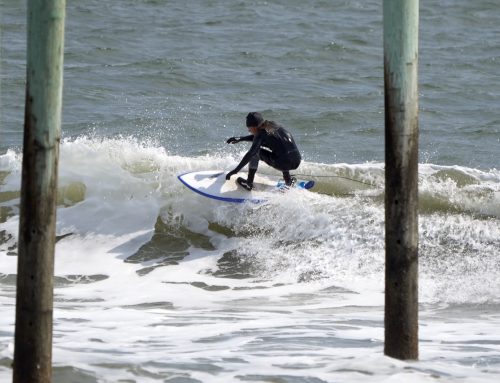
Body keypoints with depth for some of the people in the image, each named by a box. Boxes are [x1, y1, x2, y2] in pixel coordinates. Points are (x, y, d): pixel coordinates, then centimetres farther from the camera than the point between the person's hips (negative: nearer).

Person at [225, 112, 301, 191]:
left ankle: (249, 183, 5)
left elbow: (250, 154, -14)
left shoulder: (262, 133, -7)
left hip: (284, 164, -8)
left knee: (255, 152, 1)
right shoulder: (272, 126, 15)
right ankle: (288, 180, 37)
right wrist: (240, 139, 34)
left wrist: (235, 170, -12)